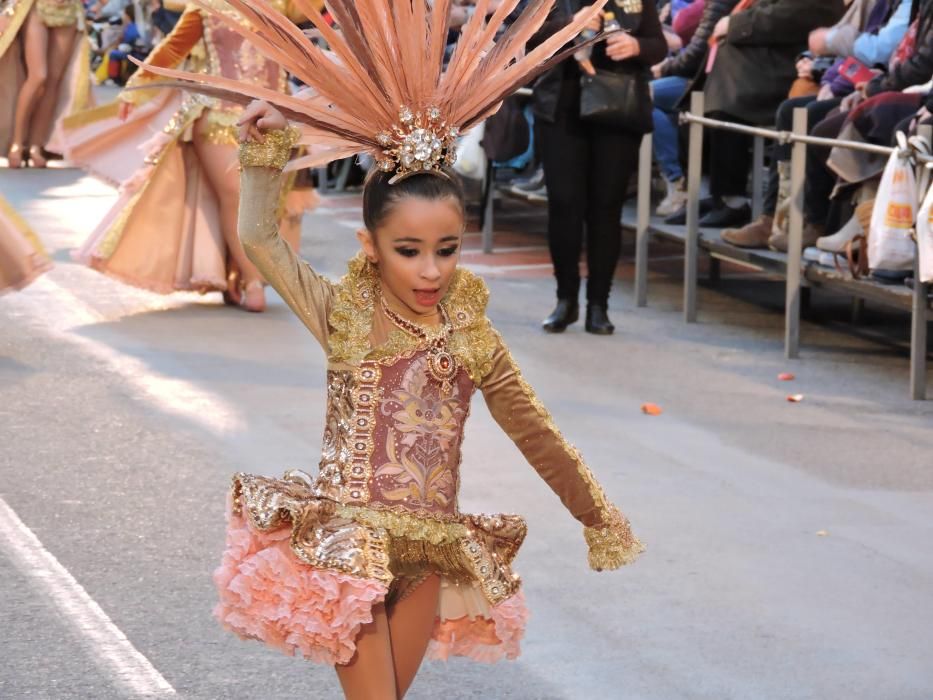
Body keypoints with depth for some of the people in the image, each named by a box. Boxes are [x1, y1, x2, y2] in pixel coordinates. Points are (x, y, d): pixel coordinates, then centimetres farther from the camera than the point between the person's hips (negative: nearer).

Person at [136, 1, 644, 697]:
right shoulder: (346, 317, -5)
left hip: (432, 553, 3)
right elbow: (261, 239, -11)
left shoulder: (471, 335, 2)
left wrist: (597, 516, 16)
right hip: (347, 547, -3)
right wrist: (265, 150, -17)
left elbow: (536, 433, 10)